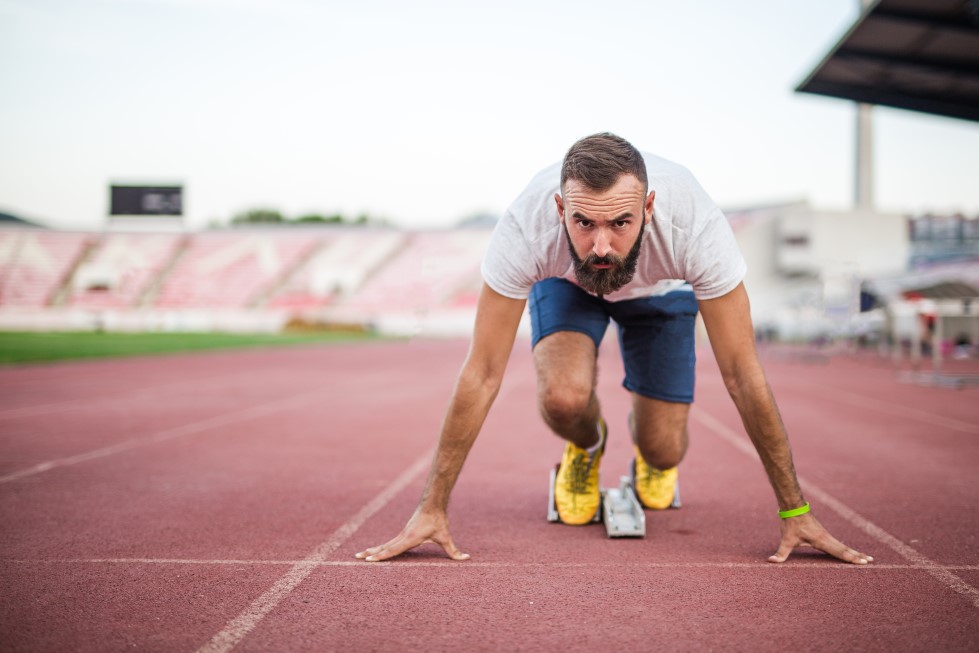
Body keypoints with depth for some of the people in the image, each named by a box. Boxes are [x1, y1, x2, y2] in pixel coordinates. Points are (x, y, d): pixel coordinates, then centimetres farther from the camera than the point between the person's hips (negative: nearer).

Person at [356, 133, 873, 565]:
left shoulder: (696, 225, -42)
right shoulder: (526, 224, -41)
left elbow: (742, 374, -33)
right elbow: (482, 373, -34)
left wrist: (794, 510, -29)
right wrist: (432, 508, -33)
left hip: (659, 289, 0)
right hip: (565, 281, 0)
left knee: (662, 450, -9)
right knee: (563, 398, -29)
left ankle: (651, 453, 30)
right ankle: (586, 446, 9)